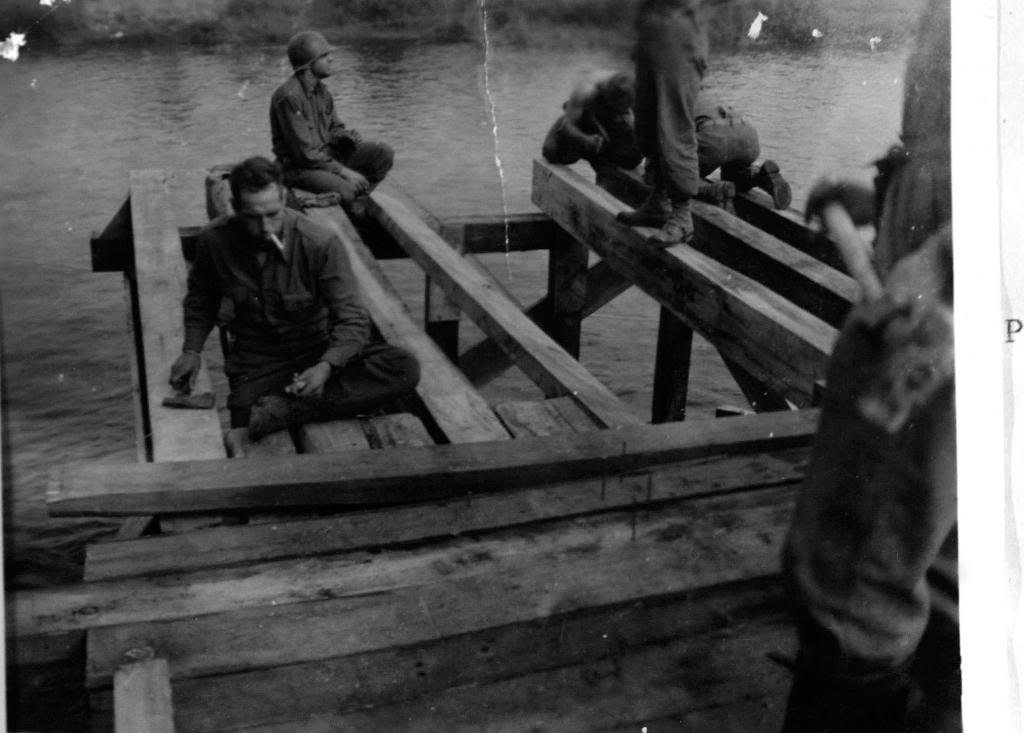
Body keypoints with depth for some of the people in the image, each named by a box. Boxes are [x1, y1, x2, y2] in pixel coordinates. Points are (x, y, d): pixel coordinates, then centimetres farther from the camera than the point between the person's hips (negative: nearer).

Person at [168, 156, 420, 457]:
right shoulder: (215, 240, -9)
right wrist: (192, 349, 2)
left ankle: (282, 410, -30)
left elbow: (353, 320, -18)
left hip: (319, 351, 1)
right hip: (257, 361, -1)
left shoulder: (320, 243, -19)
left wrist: (326, 366, -36)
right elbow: (201, 297, 15)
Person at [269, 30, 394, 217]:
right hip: (299, 167, -8)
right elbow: (303, 152, -22)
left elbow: (334, 128, 17)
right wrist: (343, 171, -21)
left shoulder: (320, 90, 7)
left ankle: (356, 201, -3)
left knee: (384, 153, -6)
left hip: (326, 154, 8)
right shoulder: (289, 97, -20)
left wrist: (348, 135, -7)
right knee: (345, 189, -35)